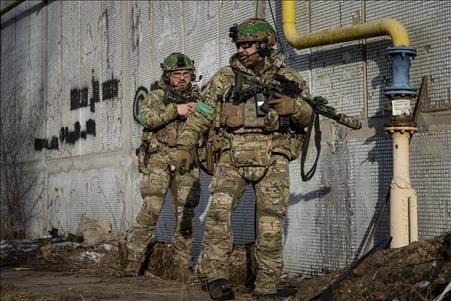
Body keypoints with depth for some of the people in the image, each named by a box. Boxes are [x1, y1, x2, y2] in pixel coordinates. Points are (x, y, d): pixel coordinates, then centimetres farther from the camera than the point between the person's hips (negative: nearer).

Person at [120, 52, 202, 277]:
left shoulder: (197, 97, 16)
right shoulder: (157, 96, 6)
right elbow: (146, 117, -13)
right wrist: (175, 110, -17)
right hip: (159, 159, -3)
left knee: (186, 212, 0)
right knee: (152, 208, -15)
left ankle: (182, 265, 8)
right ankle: (132, 257, -6)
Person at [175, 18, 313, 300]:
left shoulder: (288, 78, 7)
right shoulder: (225, 78, 7)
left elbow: (307, 117, 7)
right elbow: (200, 114, 10)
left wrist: (293, 106, -16)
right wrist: (185, 146, 1)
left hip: (272, 161, 0)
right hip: (233, 160, 0)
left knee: (271, 224, -3)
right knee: (219, 209, -21)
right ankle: (216, 275, -17)